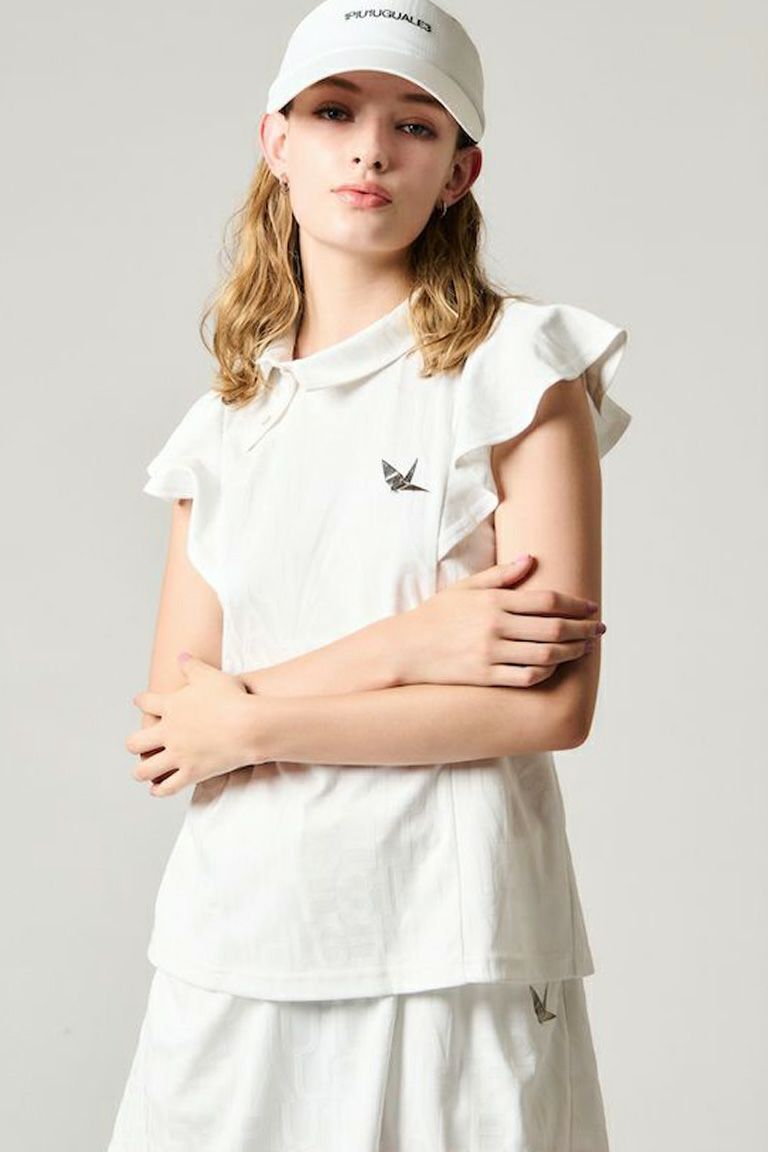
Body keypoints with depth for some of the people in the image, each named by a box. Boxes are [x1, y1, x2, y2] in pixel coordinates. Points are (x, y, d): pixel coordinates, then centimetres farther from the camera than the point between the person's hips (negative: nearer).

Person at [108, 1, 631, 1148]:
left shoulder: (519, 364, -4)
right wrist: (401, 646, -15)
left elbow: (556, 702, -12)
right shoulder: (226, 421, 8)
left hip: (449, 941, -3)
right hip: (240, 939, 4)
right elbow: (172, 712, 0)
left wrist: (250, 725, -10)